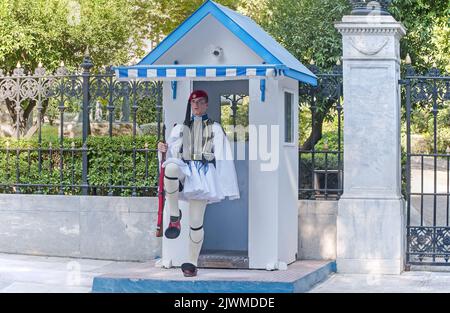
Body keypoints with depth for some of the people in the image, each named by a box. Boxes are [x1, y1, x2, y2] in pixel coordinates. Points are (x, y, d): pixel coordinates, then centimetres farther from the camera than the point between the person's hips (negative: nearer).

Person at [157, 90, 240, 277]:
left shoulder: (215, 128, 13)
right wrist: (163, 149, -9)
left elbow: (222, 158, 8)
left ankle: (192, 263, 7)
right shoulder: (180, 128, 19)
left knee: (196, 222, -6)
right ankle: (174, 217, -26)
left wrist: (227, 187, 1)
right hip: (184, 169, 1)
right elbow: (171, 153, 15)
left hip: (203, 173, -1)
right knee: (171, 167, -38)